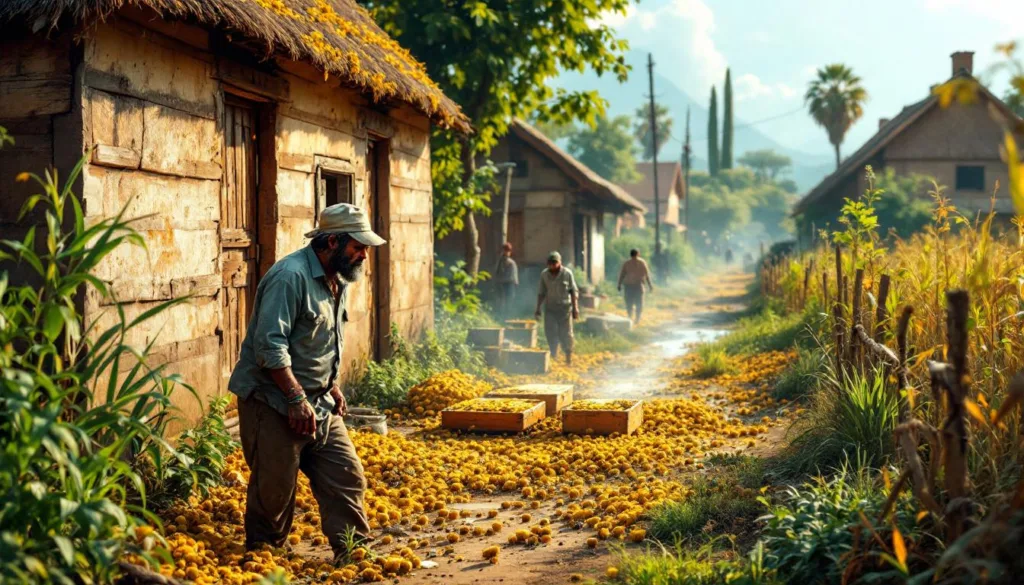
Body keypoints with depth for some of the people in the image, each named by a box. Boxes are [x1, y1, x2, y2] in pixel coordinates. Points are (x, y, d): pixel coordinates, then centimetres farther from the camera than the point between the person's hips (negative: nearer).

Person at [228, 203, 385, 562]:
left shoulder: (337, 279, 11)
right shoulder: (291, 276, -19)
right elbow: (270, 345, -24)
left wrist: (333, 386, 16)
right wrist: (297, 399, -25)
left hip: (319, 404, 9)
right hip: (273, 404, -9)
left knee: (346, 476, 4)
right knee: (274, 490, -1)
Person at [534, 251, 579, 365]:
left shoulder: (567, 273, -6)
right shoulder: (544, 274, 2)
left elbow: (574, 291, -1)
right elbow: (541, 293, 10)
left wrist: (575, 308, -6)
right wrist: (538, 308, 8)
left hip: (565, 308, -2)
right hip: (550, 308, 2)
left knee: (566, 334, 1)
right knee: (550, 333, -5)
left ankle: (568, 356, 16)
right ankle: (553, 355, 7)